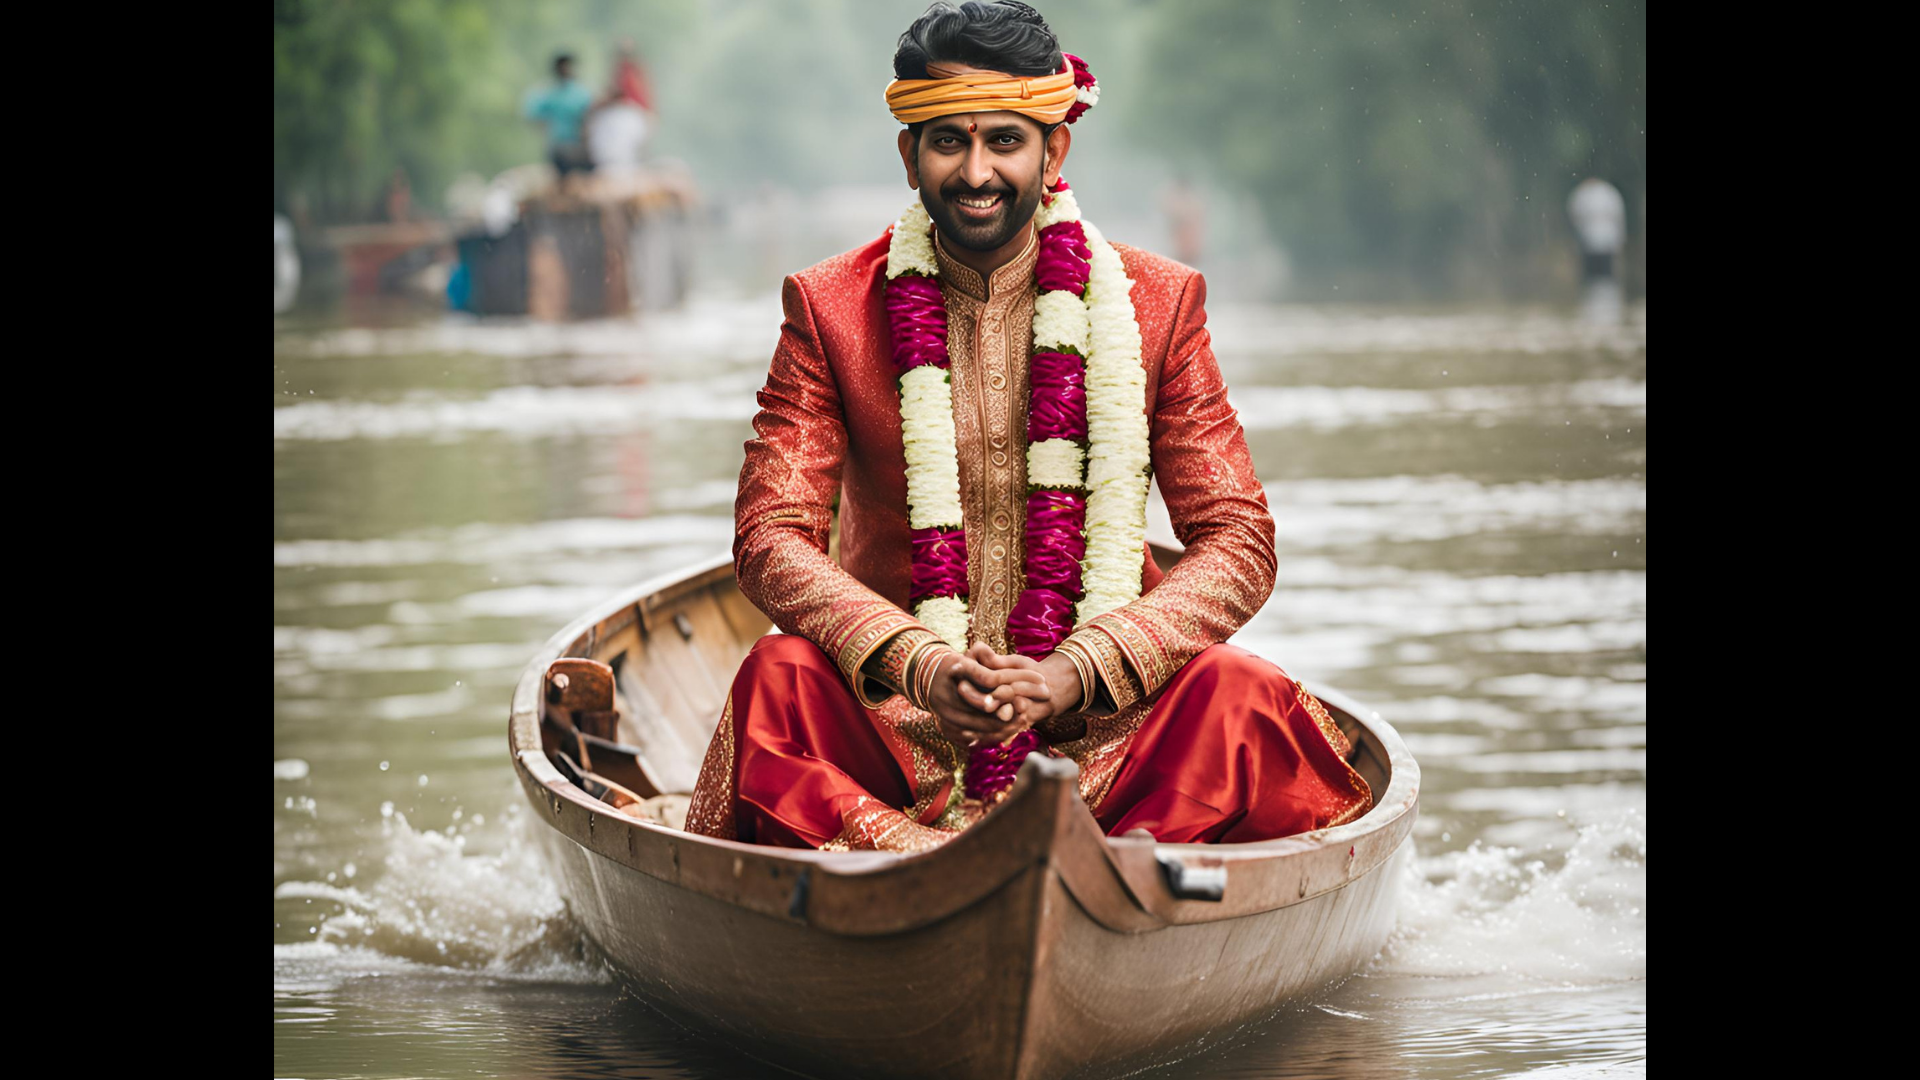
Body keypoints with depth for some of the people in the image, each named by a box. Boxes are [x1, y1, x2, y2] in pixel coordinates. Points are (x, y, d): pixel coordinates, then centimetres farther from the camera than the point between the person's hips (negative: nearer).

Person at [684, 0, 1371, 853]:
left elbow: (1238, 543, -1)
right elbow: (769, 537, -4)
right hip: (899, 725, 0)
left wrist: (1076, 671, -19)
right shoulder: (832, 309, 3)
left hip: (1098, 730, 0)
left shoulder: (1157, 303, 3)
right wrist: (913, 662, -24)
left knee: (1239, 696, -30)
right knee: (778, 679, -31)